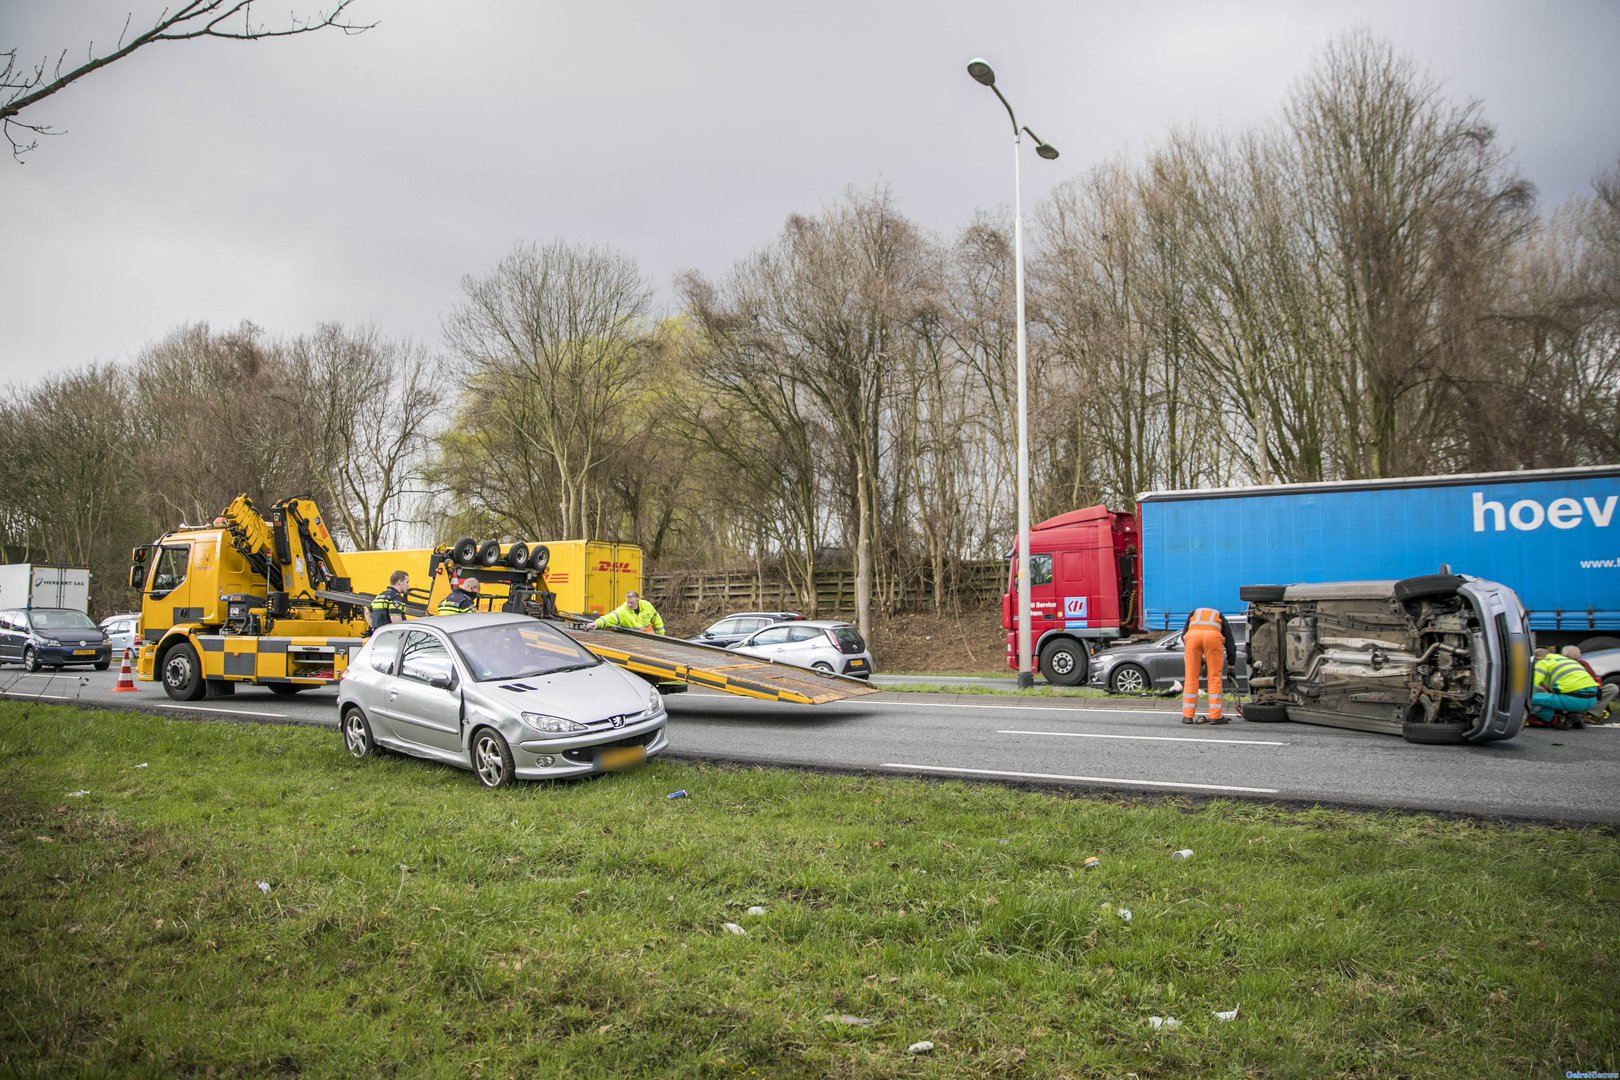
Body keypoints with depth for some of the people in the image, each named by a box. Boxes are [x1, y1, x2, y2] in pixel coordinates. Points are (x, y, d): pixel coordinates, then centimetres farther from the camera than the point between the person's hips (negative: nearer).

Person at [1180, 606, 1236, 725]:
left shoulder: (1193, 614, 38)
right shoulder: (1220, 617, 37)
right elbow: (1230, 643, 32)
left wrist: (1200, 661, 27)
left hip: (1192, 635, 1)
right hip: (1213, 636, 0)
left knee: (1191, 677, 9)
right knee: (1215, 677, 10)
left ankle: (1187, 716, 11)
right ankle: (1215, 716, 10)